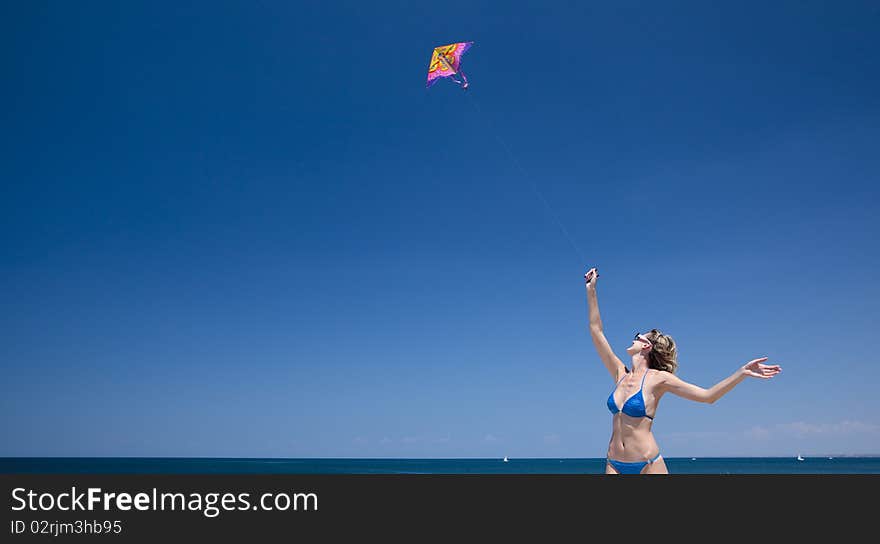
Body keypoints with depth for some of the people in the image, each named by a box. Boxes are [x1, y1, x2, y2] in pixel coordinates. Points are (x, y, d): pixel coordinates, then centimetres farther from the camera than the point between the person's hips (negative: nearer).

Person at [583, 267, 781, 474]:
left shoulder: (657, 378, -4)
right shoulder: (621, 374, 8)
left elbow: (707, 395, -9)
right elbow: (596, 330, 10)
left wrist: (743, 372, -18)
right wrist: (591, 290, 11)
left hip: (648, 466, -4)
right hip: (614, 465, 4)